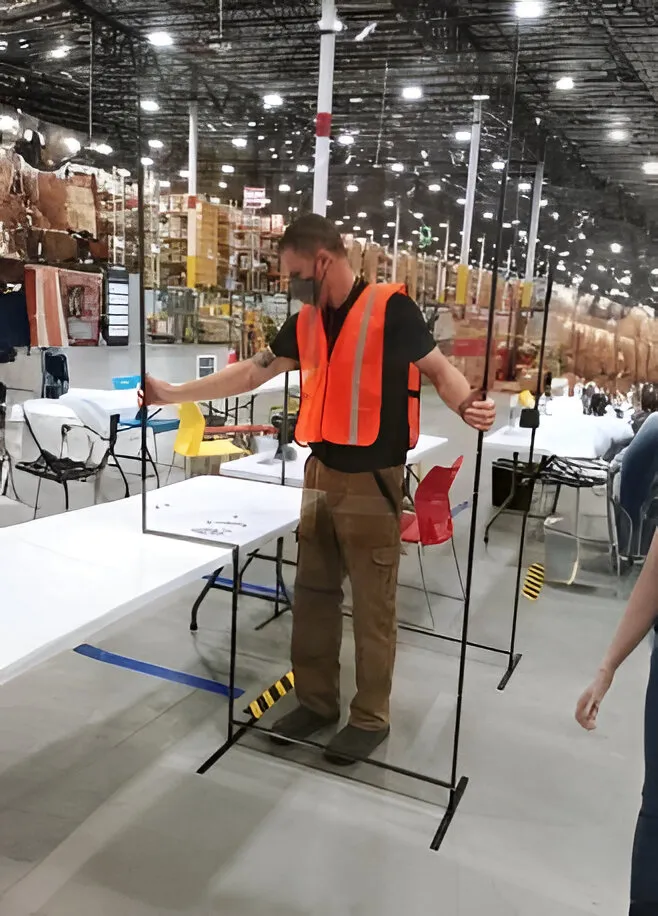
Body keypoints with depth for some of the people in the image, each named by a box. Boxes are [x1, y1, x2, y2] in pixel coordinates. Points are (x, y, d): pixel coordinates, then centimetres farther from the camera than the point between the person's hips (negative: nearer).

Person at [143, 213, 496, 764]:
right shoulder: (306, 322, 11)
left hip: (371, 480, -7)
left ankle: (371, 717, 22)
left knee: (373, 605, 5)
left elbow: (439, 368, -7)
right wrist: (175, 394, 14)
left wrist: (469, 405, -28)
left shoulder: (390, 307, -9)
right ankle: (317, 700, 32)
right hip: (321, 474, 7)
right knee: (313, 595, 15)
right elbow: (252, 373, 15)